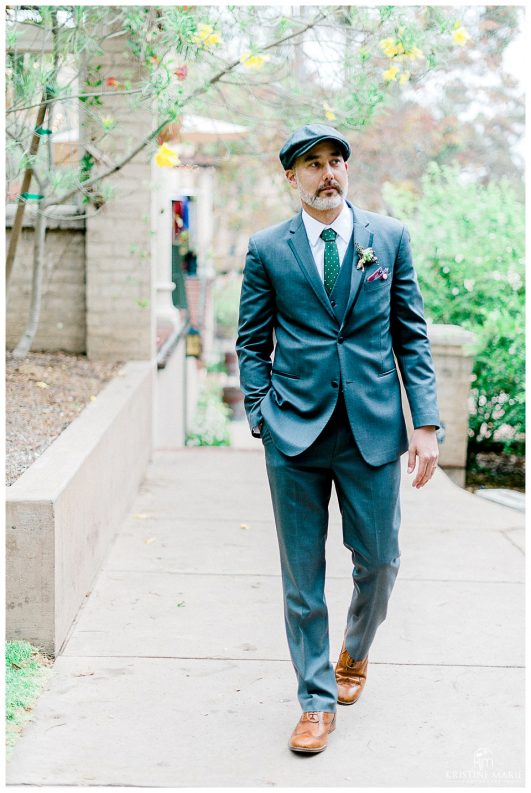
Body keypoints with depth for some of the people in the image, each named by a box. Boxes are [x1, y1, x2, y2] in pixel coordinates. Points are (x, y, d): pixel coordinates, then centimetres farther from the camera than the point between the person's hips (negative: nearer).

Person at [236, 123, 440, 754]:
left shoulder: (389, 238, 6)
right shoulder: (266, 249, 4)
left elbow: (411, 335, 6)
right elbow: (252, 343, 9)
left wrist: (426, 421, -2)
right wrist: (262, 419, -1)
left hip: (373, 429, 1)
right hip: (295, 435, -1)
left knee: (378, 562, 9)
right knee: (302, 576, 4)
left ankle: (355, 655, 39)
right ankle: (318, 700, 19)